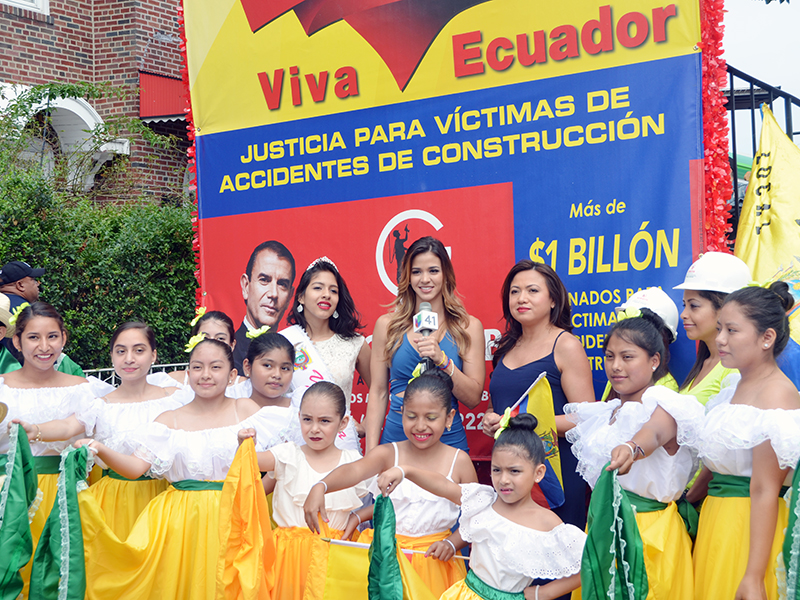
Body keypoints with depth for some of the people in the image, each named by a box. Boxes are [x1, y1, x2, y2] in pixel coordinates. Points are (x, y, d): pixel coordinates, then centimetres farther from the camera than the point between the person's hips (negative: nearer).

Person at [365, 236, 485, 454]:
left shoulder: (469, 327, 3)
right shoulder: (387, 325, 5)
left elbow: (474, 398, -1)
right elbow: (378, 393, 6)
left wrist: (442, 360, -16)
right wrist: (371, 451, 0)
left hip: (449, 441, 0)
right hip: (396, 438, 0)